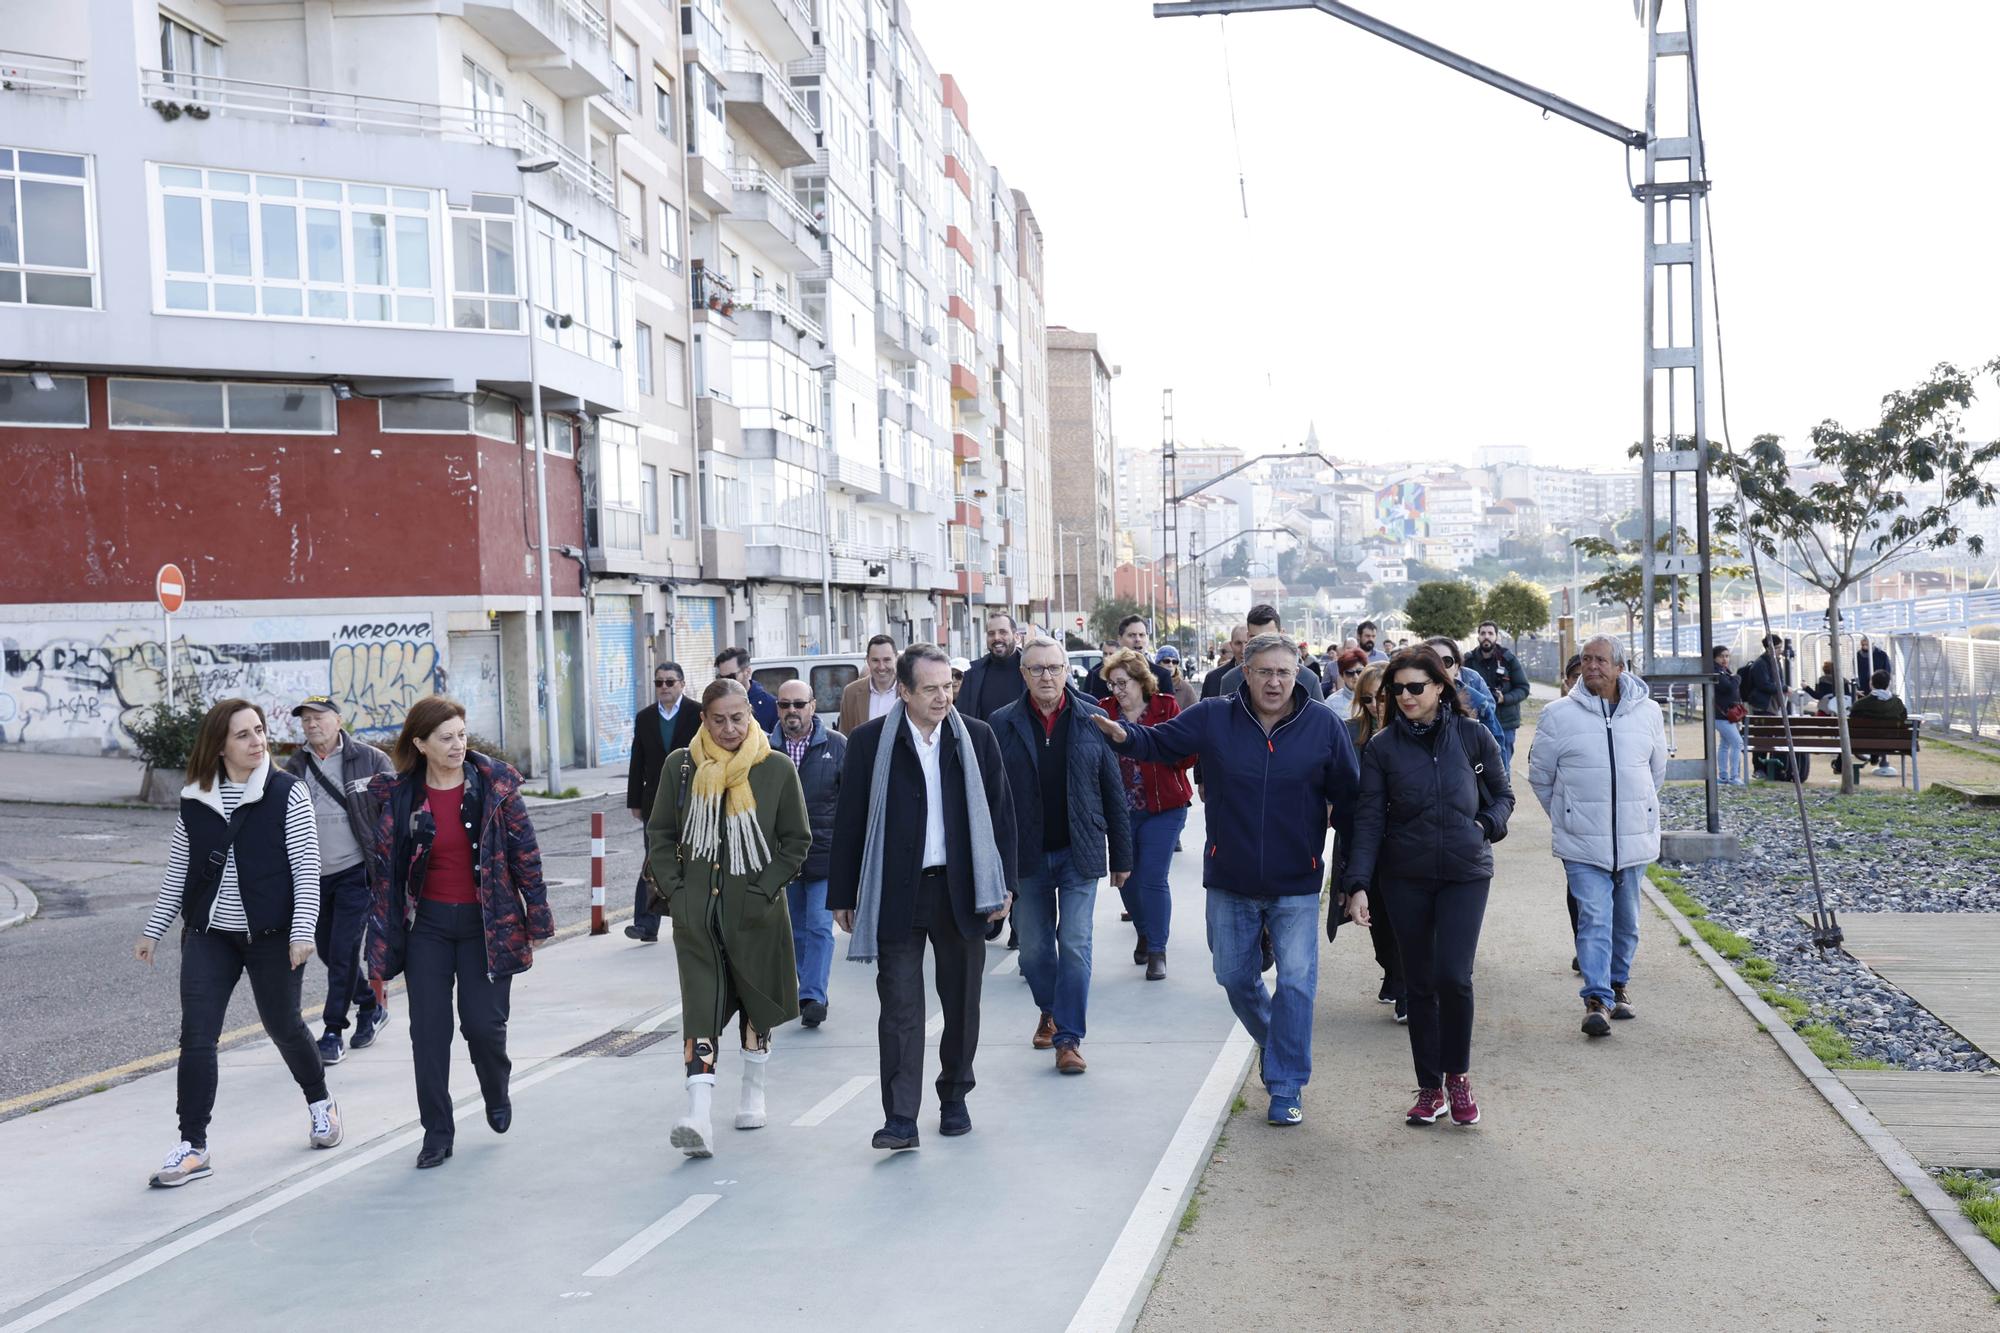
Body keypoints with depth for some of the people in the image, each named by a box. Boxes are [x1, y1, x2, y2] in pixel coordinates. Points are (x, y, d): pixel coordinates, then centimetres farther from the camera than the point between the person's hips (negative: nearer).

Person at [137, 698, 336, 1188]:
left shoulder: (287, 793, -7)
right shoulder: (195, 801, 3)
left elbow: (307, 868, -10)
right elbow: (177, 873, 10)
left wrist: (302, 930, -17)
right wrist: (152, 930, 10)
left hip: (271, 934, -3)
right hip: (208, 934, 3)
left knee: (282, 1024, 12)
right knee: (196, 1036, -5)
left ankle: (320, 1103, 38)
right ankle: (193, 1148, 3)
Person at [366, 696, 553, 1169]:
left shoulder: (495, 785, -5)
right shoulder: (399, 796, -2)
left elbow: (525, 852, 0)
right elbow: (386, 867, 2)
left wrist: (536, 917, 0)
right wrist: (382, 943, 0)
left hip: (486, 922, -1)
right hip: (427, 923, 1)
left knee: (484, 1023, -3)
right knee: (428, 1029, 2)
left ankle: (497, 1095, 30)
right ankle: (437, 1134, 14)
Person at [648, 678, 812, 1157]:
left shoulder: (776, 769, -3)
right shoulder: (681, 766, 1)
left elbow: (797, 841, 3)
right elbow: (660, 835, 8)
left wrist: (767, 889, -6)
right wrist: (673, 890, -3)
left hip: (756, 911, 0)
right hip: (696, 909, 0)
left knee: (757, 1000, 14)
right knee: (700, 1007, -8)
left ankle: (753, 1092, 34)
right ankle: (699, 1116, -15)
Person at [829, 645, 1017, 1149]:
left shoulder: (977, 738, 4)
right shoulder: (869, 742, -2)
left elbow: (1000, 812, 7)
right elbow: (849, 822, 1)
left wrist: (1002, 884, 1)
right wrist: (843, 896, 0)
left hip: (961, 891, 2)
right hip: (896, 895, -2)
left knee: (962, 1004, 11)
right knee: (900, 1007, -4)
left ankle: (954, 1098, 28)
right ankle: (900, 1118, -2)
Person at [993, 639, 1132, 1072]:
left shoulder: (1092, 720, -1)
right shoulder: (1003, 724, -2)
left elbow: (1113, 793, 3)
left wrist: (1121, 857, 4)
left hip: (1079, 854, -1)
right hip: (1027, 856, 1)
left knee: (1074, 944, -4)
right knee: (1034, 947, 12)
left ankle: (1069, 1037, 4)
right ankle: (1049, 1011, 38)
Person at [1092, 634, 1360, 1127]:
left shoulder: (1324, 725, -7)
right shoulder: (1213, 718, -5)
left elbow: (1347, 799, -1)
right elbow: (1160, 742, 2)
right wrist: (1123, 735, -22)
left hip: (1297, 886, -2)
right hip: (1229, 883, 2)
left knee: (1296, 983, -5)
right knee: (1235, 978, 14)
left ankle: (1285, 1087, 8)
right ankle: (1278, 1046, 41)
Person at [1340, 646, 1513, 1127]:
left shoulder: (1473, 736, 0)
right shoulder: (1382, 747, -1)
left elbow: (1503, 795, 13)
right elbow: (1369, 819, -3)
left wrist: (1486, 827, -7)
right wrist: (1357, 884, -12)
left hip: (1465, 874, -1)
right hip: (1406, 879, 1)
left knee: (1452, 976, -13)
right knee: (1419, 984, 7)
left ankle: (1457, 1075, 11)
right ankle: (1429, 1088, 20)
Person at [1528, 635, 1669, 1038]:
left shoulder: (1647, 712, 3)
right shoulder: (1559, 714, -5)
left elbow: (1657, 771, 18)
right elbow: (1540, 774, 6)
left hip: (1634, 839, 3)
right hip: (1582, 842, -3)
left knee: (1627, 921, 13)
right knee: (1593, 917, -11)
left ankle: (1617, 985, 31)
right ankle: (1596, 998, -11)